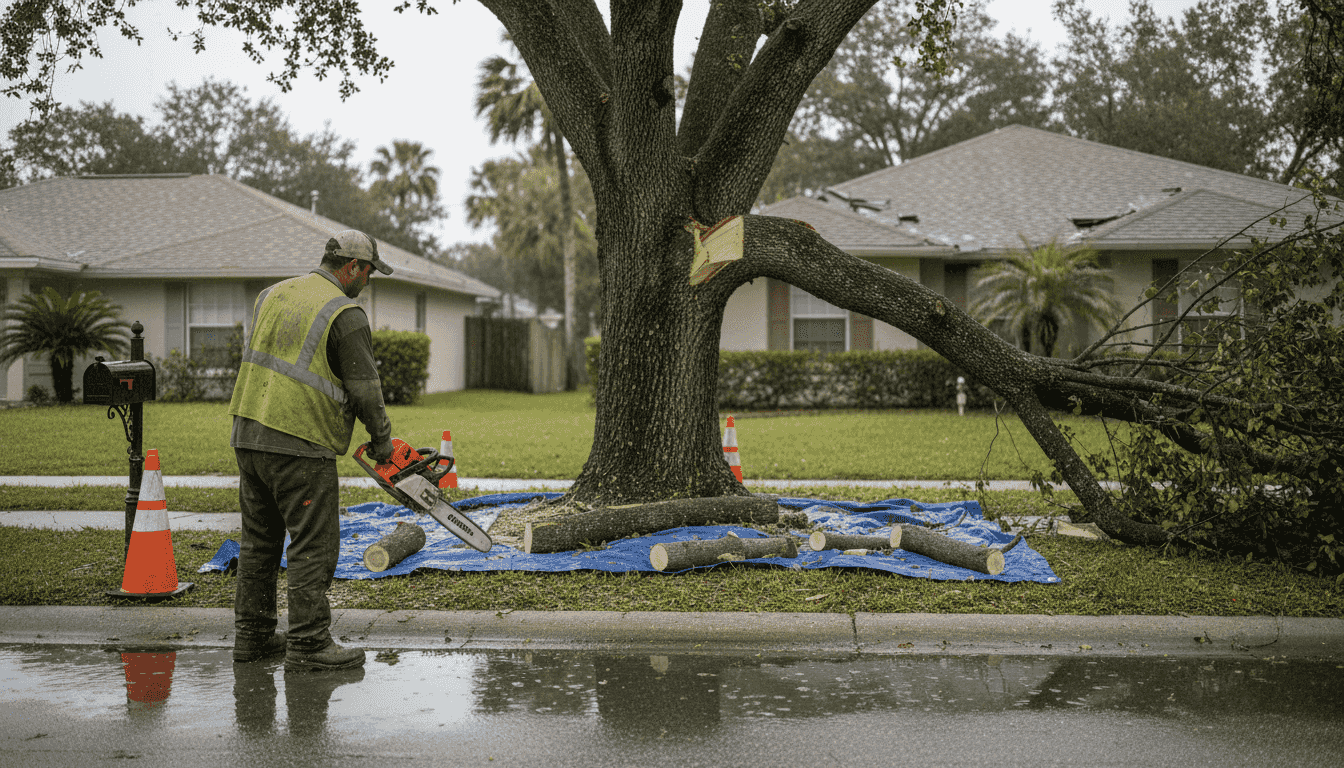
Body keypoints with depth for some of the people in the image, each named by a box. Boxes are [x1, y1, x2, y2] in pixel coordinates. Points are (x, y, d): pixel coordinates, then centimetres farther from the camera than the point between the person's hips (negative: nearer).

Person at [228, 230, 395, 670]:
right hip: (301, 446, -8)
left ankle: (252, 635, 23)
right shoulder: (345, 315, -10)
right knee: (313, 546, -1)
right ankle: (308, 644, 0)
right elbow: (364, 388, -9)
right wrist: (382, 442, 5)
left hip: (247, 435, 8)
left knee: (259, 540, 16)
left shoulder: (272, 295, 13)